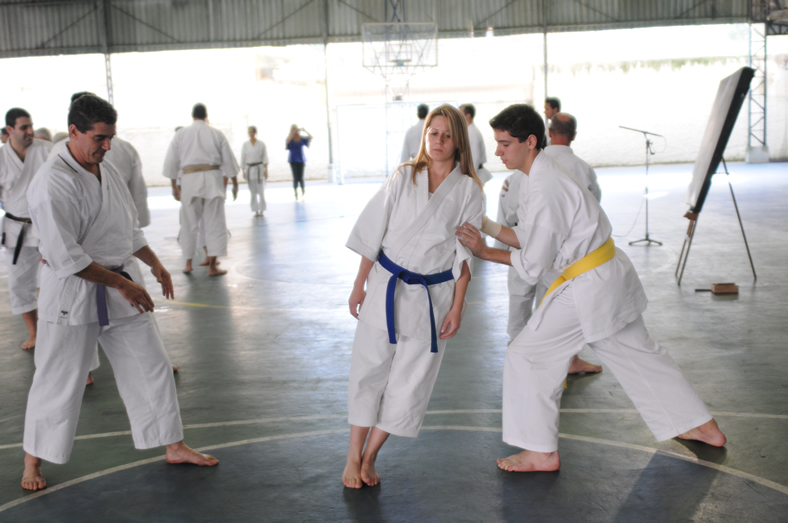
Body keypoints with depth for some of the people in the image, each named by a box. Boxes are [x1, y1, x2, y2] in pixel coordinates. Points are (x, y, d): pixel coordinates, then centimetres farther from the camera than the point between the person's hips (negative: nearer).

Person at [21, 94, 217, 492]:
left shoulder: (106, 171, 6)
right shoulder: (53, 182, -20)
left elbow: (129, 226, 20)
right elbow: (65, 256, -24)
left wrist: (154, 264, 14)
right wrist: (121, 284, -22)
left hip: (116, 287, 8)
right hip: (72, 294, -7)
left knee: (151, 366, 11)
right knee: (58, 381, 5)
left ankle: (174, 447, 24)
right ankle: (33, 461, 27)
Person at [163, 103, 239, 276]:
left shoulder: (181, 134, 7)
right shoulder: (217, 134, 5)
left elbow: (171, 161, 9)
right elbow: (229, 160, 8)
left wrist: (174, 185, 19)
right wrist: (235, 183, 16)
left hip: (190, 180, 1)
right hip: (212, 179, -1)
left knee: (189, 223, 13)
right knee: (215, 224, 3)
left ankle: (188, 264, 20)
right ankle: (212, 266, 0)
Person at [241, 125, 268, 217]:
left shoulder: (261, 144, 1)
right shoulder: (245, 145, 4)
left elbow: (265, 158, 0)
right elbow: (243, 158, 7)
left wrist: (266, 170, -7)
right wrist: (243, 171, 4)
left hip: (259, 169, -1)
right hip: (249, 169, 1)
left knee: (261, 191, -2)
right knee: (253, 192, 4)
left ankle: (261, 210, 6)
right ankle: (255, 210, 10)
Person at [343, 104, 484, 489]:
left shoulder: (468, 190, -1)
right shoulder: (404, 178, 1)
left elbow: (464, 255, -1)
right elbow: (373, 233, 4)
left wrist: (457, 308, -3)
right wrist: (359, 284, 3)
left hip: (433, 295, 0)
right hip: (386, 284, 0)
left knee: (410, 381, 3)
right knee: (369, 368, 2)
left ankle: (369, 457, 18)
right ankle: (353, 457, 15)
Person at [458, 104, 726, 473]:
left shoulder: (545, 191, -24)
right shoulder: (544, 175, 8)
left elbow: (532, 264, -18)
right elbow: (529, 238, 13)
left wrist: (484, 252, -10)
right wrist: (487, 227, 2)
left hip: (590, 287, -10)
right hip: (611, 276, 10)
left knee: (527, 356, -1)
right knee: (637, 353, 21)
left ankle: (541, 452, 10)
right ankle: (703, 427, 34)